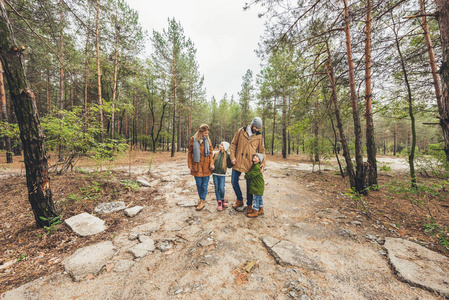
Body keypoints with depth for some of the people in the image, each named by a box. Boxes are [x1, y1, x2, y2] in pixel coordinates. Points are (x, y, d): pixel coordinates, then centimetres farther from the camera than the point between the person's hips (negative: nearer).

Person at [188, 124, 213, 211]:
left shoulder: (208, 140, 4)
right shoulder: (193, 139, -2)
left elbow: (210, 152, 4)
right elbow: (190, 153, 2)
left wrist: (211, 163, -8)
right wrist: (190, 165, -2)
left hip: (206, 166, 1)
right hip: (197, 166, 0)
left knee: (205, 184, 5)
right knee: (199, 184, 10)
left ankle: (202, 201, 18)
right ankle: (202, 199, 29)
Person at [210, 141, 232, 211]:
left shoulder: (227, 155, -2)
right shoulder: (216, 154, 8)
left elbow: (229, 165, 0)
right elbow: (212, 161, 15)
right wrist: (212, 165, -6)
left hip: (222, 174, -3)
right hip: (215, 173, 3)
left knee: (221, 188, -4)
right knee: (216, 188, 6)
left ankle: (222, 200, 24)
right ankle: (219, 203, 18)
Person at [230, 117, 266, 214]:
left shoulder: (259, 137, 3)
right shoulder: (241, 131, 2)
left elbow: (262, 151, 7)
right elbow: (233, 144, 5)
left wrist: (263, 164, -5)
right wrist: (232, 157, -5)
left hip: (250, 164, -1)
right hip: (238, 162, 1)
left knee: (250, 184, 8)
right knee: (234, 181, 7)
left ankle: (249, 205, 28)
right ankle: (240, 200, 30)